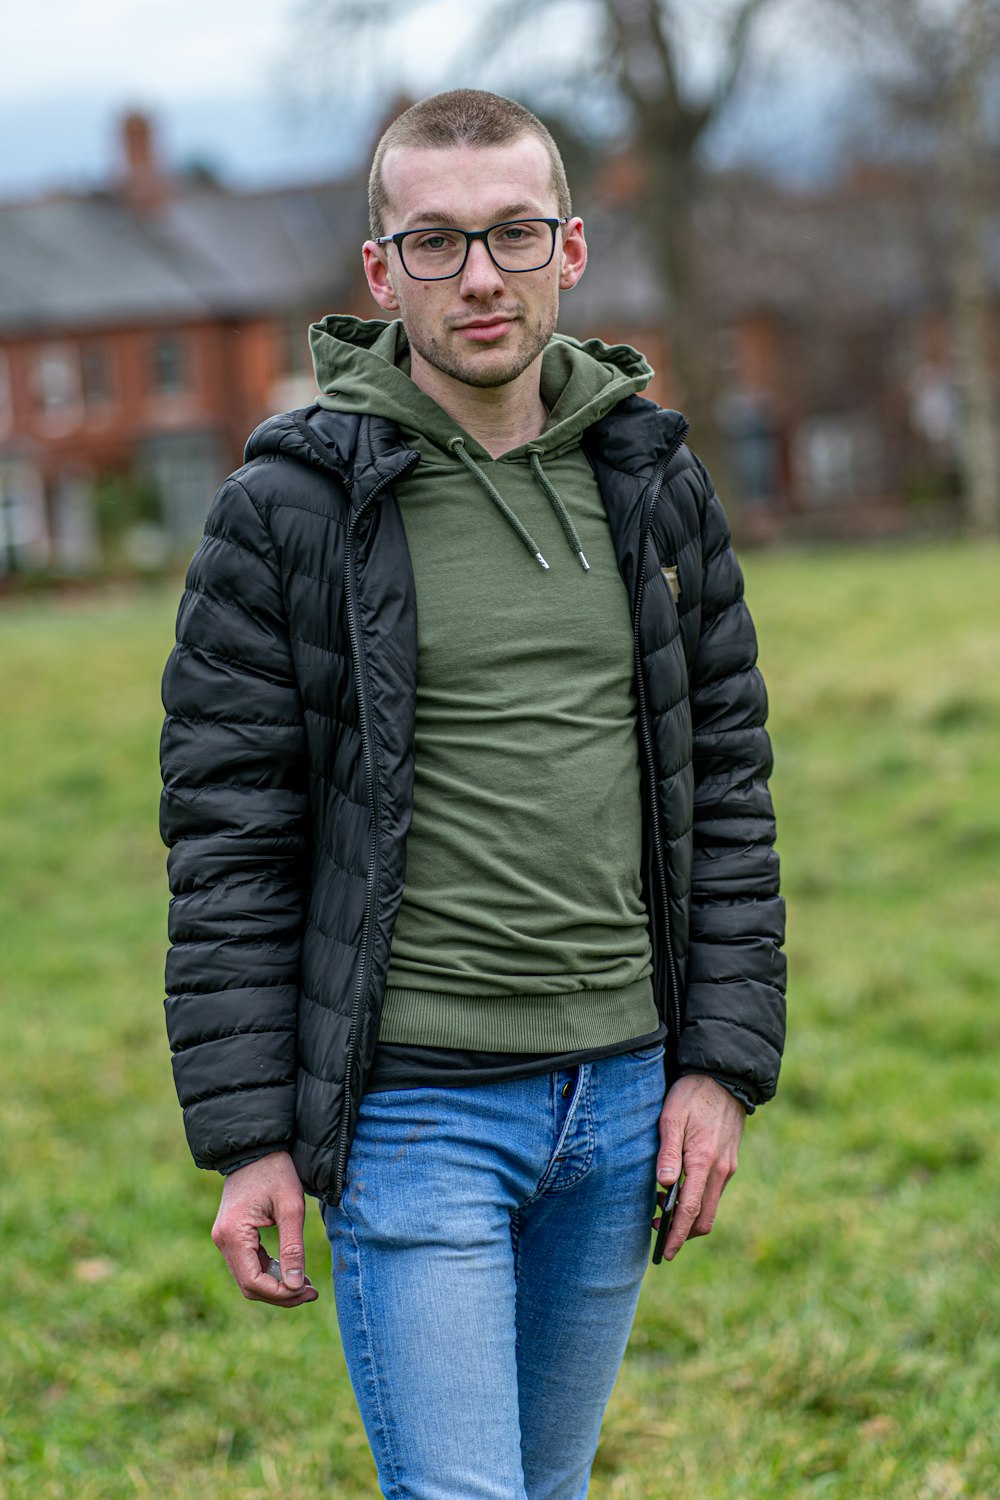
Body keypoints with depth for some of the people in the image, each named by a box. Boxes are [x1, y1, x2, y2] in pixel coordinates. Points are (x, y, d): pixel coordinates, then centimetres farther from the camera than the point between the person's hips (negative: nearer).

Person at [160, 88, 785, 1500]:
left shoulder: (653, 484, 6)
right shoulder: (292, 507, -7)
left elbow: (727, 782, 10)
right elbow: (228, 832, -6)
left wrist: (723, 1062, 4)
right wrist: (248, 1133, -9)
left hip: (622, 1096, 5)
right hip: (413, 1106, -4)